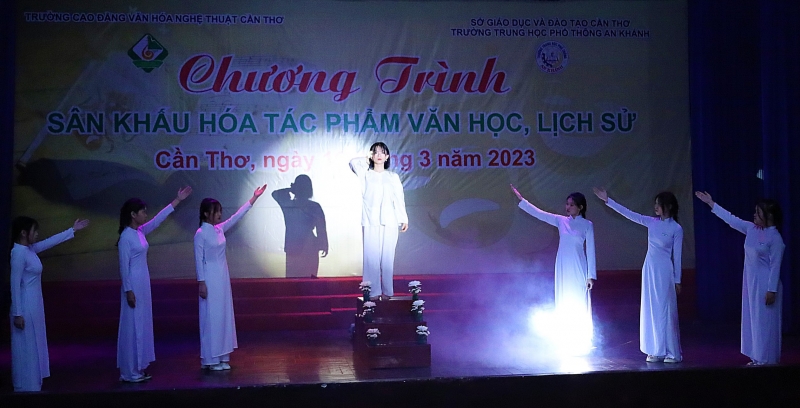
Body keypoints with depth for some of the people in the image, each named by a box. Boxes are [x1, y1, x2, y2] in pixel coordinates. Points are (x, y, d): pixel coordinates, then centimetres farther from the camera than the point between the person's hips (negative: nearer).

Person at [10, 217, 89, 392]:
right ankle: (26, 388, 9)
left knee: (34, 347, 15)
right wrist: (17, 313, -20)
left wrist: (73, 230, 24)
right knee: (27, 348, 0)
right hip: (25, 306, -10)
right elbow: (15, 285, -20)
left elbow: (50, 241, 21)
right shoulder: (19, 253, -19)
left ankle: (31, 386, 24)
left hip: (34, 305, 10)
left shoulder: (29, 249, 6)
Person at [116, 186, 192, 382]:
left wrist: (177, 200, 15)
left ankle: (138, 369, 19)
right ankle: (129, 372, 5)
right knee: (133, 326, -3)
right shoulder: (126, 237, -15)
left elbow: (158, 219, 15)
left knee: (142, 325, 12)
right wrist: (128, 291, -19)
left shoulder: (140, 232, 8)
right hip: (134, 285, -9)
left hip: (143, 284, 9)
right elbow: (124, 266, -17)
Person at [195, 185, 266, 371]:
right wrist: (201, 283, -16)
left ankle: (221, 357, 17)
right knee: (211, 317, -2)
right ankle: (211, 359, 5)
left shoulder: (219, 229, 7)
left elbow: (237, 216, 10)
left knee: (223, 315, 9)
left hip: (223, 277, 8)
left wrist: (254, 198, 9)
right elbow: (198, 259, -13)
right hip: (210, 278, -8)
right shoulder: (200, 234, -13)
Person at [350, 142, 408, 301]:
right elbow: (353, 163, -8)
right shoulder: (366, 174, 10)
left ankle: (387, 291, 8)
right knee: (371, 257, -4)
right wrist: (368, 159, 8)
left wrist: (403, 219, 4)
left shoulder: (393, 176, 13)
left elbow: (399, 198, 10)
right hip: (370, 222, -1)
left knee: (387, 258, 1)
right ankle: (373, 292, 2)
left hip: (389, 222, 1)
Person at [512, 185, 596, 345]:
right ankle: (568, 339, 21)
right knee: (564, 303, 9)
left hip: (578, 269, -4)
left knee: (579, 304, 1)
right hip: (563, 267, 4)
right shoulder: (561, 221, 4)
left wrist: (591, 275, -7)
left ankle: (582, 340, 13)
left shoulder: (587, 225, -5)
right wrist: (520, 199, -4)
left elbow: (590, 251, -5)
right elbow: (538, 213, 2)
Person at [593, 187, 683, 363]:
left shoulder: (676, 228, -8)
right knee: (650, 310, 7)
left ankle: (672, 353, 8)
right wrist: (607, 200, 0)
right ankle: (656, 351, 15)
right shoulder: (652, 222, 5)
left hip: (665, 271, -5)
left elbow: (677, 256, -5)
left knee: (665, 310, -2)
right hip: (649, 269, 5)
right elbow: (629, 214, 4)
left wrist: (677, 280, -3)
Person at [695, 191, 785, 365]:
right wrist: (711, 204, 14)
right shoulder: (751, 229, 6)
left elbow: (775, 266, -16)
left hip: (765, 285, -8)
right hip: (750, 282, 8)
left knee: (764, 322, -1)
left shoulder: (775, 238, -15)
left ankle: (767, 360, 8)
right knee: (752, 320, 11)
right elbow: (731, 219, 13)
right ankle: (757, 357, 20)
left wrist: (772, 290, -18)